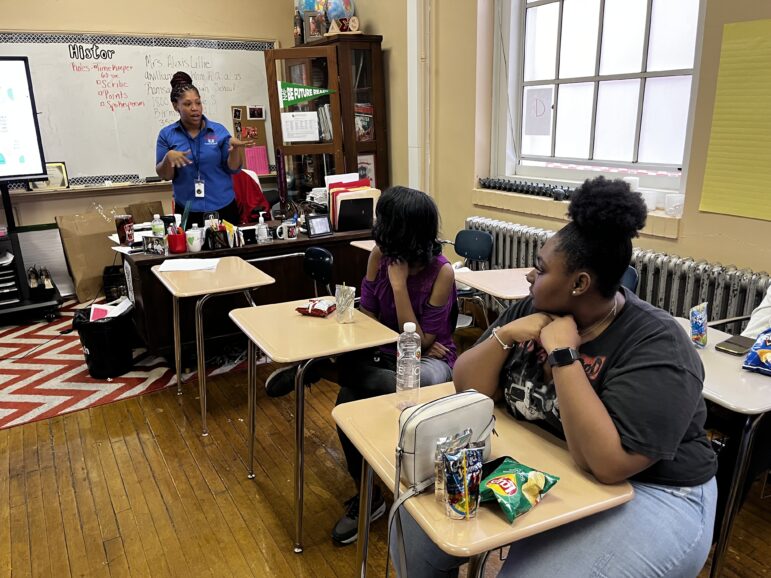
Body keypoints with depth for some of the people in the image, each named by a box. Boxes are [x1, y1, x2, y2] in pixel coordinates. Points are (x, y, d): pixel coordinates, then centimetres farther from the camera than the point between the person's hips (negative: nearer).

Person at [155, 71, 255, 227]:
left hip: (223, 208, 0)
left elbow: (233, 168, 0)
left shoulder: (219, 130, 1)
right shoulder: (167, 134, 1)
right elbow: (164, 175, 1)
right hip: (187, 211, 0)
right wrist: (168, 158, -18)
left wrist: (235, 148, -19)